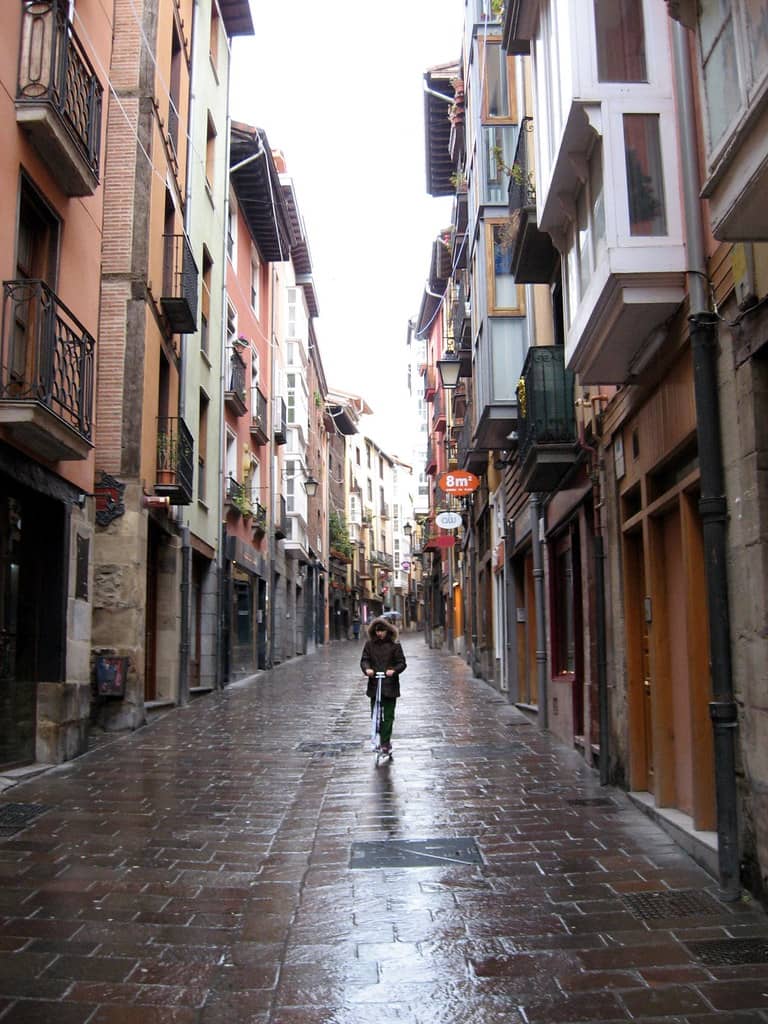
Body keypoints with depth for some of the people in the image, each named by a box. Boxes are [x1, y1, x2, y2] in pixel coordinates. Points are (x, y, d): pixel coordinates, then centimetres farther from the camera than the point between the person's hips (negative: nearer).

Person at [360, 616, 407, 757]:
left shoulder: (394, 645, 0)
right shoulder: (369, 644, 6)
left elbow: (402, 663, -2)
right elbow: (364, 659, 2)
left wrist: (394, 670, -21)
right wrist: (367, 669, -19)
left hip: (390, 686, -2)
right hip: (374, 685, 2)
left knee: (388, 716, -3)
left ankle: (385, 744, 2)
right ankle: (385, 740, 23)